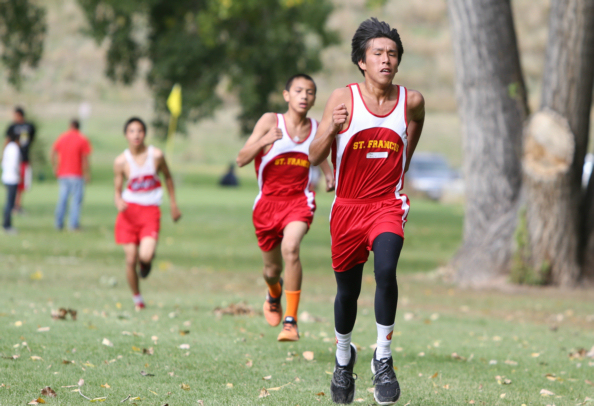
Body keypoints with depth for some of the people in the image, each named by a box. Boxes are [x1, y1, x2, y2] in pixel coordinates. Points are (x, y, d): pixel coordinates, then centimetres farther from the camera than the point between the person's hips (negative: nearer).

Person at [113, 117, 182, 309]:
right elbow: (118, 190, 4)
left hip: (150, 211, -1)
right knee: (131, 260, -2)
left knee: (146, 256, -20)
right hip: (129, 210, 1)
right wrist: (119, 201, -19)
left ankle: (146, 261, 19)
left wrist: (173, 204, 17)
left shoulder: (156, 155, -3)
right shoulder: (121, 161, -4)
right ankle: (137, 299, 19)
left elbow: (168, 177, 14)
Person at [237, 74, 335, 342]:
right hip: (269, 201, 0)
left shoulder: (317, 129, 2)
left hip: (299, 200, 0)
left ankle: (290, 321, -26)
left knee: (290, 248, -30)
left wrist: (329, 174, 4)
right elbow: (242, 160, -12)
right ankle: (274, 294, 53)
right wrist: (264, 141, -30)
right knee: (272, 269, 13)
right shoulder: (270, 121, -7)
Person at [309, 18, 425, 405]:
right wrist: (331, 130, -29)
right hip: (348, 206, 1)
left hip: (387, 205, 0)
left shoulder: (411, 101, -4)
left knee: (386, 270, -27)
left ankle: (383, 358, -15)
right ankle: (344, 356, 40)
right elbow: (315, 157, -10)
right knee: (347, 290, 12)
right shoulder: (344, 98, -9)